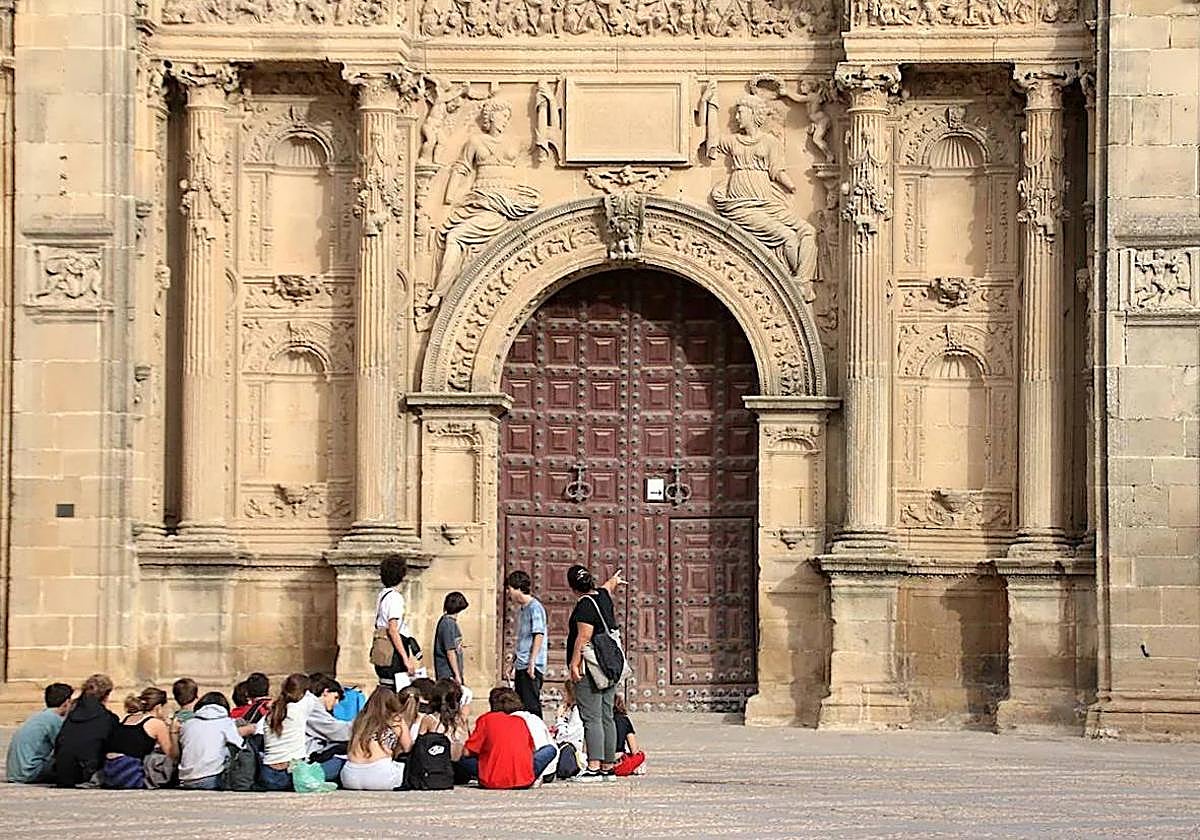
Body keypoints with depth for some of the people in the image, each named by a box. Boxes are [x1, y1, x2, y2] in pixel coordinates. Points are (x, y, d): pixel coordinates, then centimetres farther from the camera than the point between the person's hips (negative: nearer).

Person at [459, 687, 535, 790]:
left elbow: (467, 752, 4)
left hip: (495, 783, -2)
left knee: (464, 760, 19)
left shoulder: (486, 719, 5)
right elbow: (531, 749, 24)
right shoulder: (520, 721, 13)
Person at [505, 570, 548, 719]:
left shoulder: (535, 607, -10)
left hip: (531, 667, -10)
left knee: (531, 706, -11)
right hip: (520, 667, 10)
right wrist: (514, 660, 23)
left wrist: (532, 662, -21)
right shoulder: (522, 609, 18)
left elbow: (539, 635, -17)